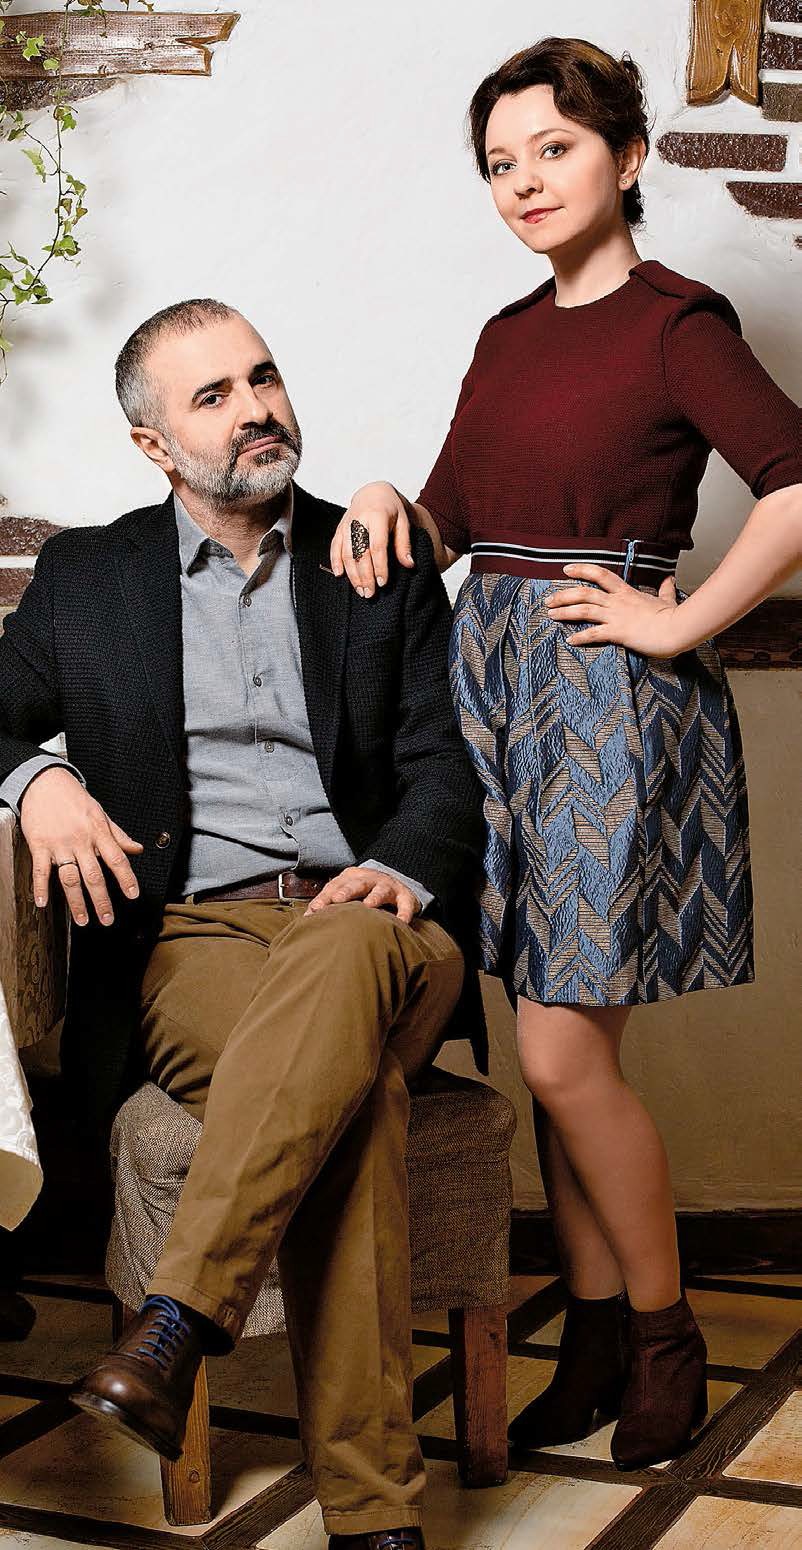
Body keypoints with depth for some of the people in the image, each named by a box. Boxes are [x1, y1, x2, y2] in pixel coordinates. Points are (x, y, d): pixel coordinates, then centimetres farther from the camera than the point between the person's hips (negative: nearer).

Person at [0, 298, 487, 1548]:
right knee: (352, 1089, -35)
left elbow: (444, 766, 9)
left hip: (368, 927, 1)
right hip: (188, 940, 0)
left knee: (342, 957, -40)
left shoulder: (386, 568, 17)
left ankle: (173, 1328, -42)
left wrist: (400, 874, -13)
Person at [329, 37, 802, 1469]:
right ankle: (595, 1343, 21)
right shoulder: (509, 336, 15)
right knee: (554, 1044, 10)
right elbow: (456, 521, 18)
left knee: (563, 1053, -6)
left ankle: (666, 1339, 14)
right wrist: (390, 505, -3)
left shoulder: (675, 322, -7)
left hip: (611, 697, -7)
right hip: (496, 687, 7)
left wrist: (678, 624, -15)